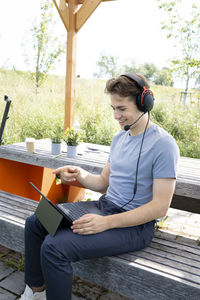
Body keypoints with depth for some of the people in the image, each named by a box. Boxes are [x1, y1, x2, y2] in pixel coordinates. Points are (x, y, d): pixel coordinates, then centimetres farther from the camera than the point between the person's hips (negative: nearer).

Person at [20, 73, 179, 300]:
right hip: (104, 206, 9)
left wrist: (107, 223, -25)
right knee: (35, 223, 7)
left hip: (135, 225, -8)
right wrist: (79, 174, -6)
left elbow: (160, 207, -19)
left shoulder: (163, 145, -16)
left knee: (54, 247, -26)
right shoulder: (119, 137, 10)